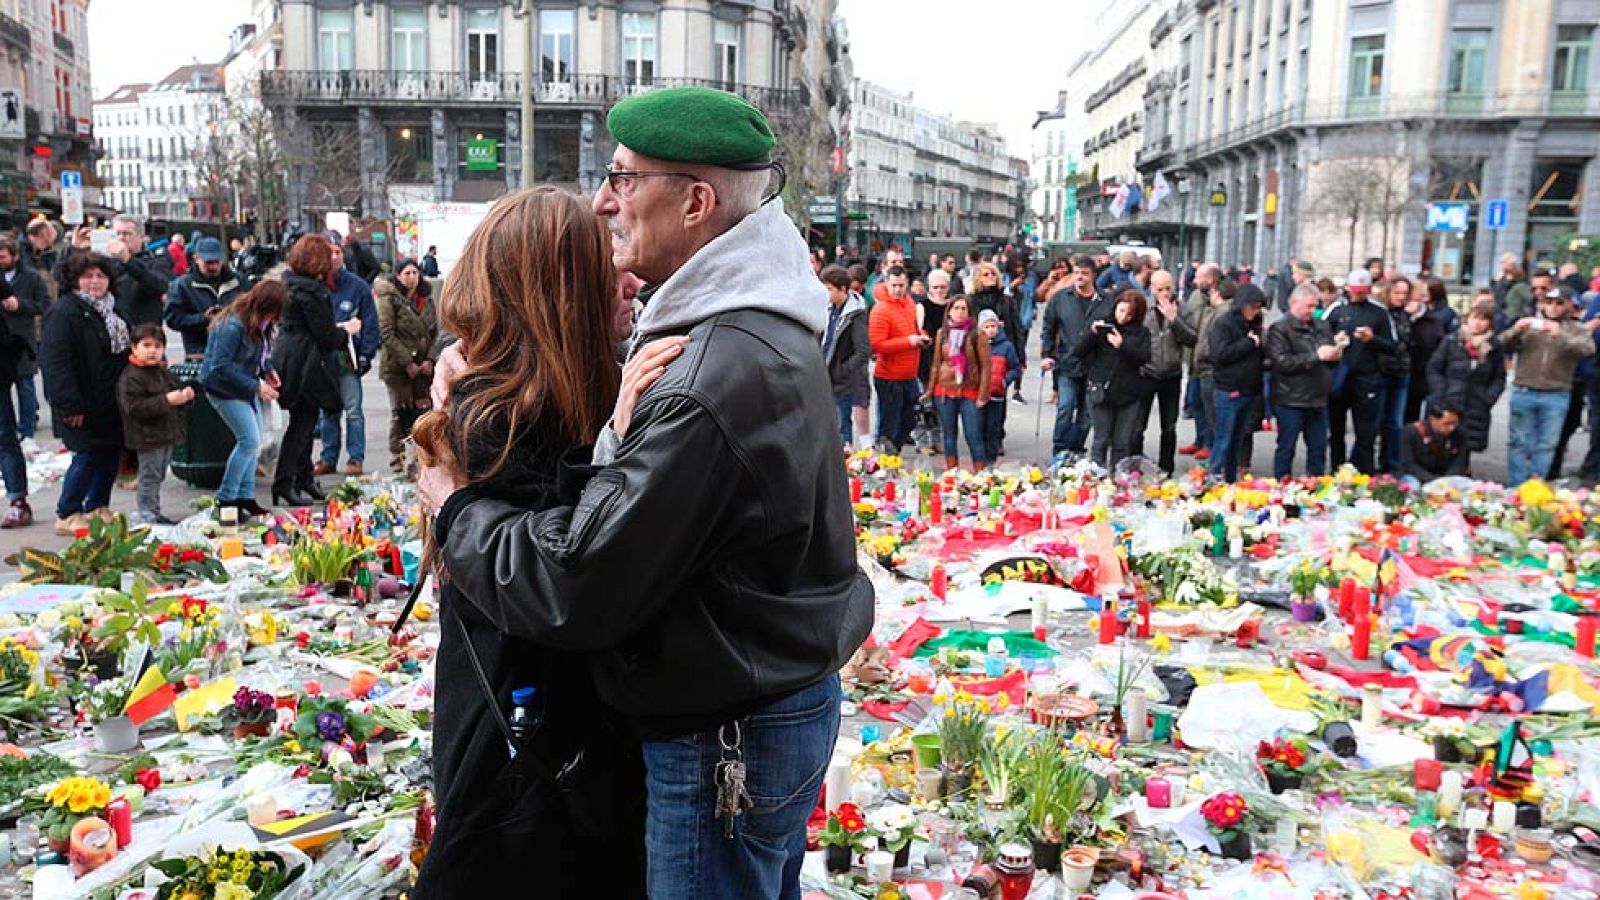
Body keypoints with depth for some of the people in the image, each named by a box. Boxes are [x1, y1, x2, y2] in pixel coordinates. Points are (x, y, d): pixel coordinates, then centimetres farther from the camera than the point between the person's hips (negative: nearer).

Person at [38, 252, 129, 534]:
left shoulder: (110, 309, 15)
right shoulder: (64, 312, -14)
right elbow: (54, 361, -20)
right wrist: (70, 405, -24)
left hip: (110, 402, 8)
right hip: (84, 403, -8)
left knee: (111, 451, 11)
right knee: (88, 455, -6)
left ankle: (97, 508, 25)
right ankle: (67, 516, 8)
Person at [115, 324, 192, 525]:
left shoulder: (164, 372, 11)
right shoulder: (130, 377, -17)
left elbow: (175, 389, 25)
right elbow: (134, 407, -25)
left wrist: (185, 395, 1)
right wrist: (166, 401, -30)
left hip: (166, 433, 9)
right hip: (148, 437, -9)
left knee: (158, 476, 17)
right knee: (149, 477, -1)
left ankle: (155, 514, 27)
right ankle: (147, 516, 7)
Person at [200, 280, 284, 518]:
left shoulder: (261, 322, 0)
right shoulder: (234, 325, -27)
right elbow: (221, 367, -26)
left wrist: (267, 370, -3)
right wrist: (256, 386, -26)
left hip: (247, 385, 9)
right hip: (225, 388, -9)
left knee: (252, 440, 10)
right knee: (250, 440, -11)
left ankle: (245, 496, 19)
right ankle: (226, 499, 0)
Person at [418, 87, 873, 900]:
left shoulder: (716, 377, -29)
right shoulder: (767, 331, 6)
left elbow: (575, 588, -28)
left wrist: (457, 510, -11)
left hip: (725, 741, -10)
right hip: (787, 695, 10)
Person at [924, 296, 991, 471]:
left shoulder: (977, 334, -5)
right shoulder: (942, 333, 6)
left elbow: (985, 366, -6)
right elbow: (936, 364, 11)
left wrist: (983, 395, -10)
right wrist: (930, 390, 10)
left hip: (970, 392, -4)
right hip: (945, 391, 4)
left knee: (974, 436, -4)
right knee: (949, 435, 11)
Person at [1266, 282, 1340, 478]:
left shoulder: (1322, 326, 11)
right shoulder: (1279, 329, -7)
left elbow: (1331, 360, 23)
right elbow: (1281, 362, -20)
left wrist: (1336, 355, -2)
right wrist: (1316, 356, -20)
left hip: (1318, 400, 6)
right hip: (1290, 401, -6)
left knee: (1318, 449, 12)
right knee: (1286, 449, 3)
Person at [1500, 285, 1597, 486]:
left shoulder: (1577, 330, 7)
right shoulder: (1529, 324, 8)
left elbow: (1587, 348, -13)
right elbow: (1504, 345, 0)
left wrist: (1561, 335, -29)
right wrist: (1515, 331, -22)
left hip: (1556, 397, 0)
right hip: (1524, 393, 0)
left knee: (1546, 445, 1)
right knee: (1521, 443, 4)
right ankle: (1517, 488, 10)